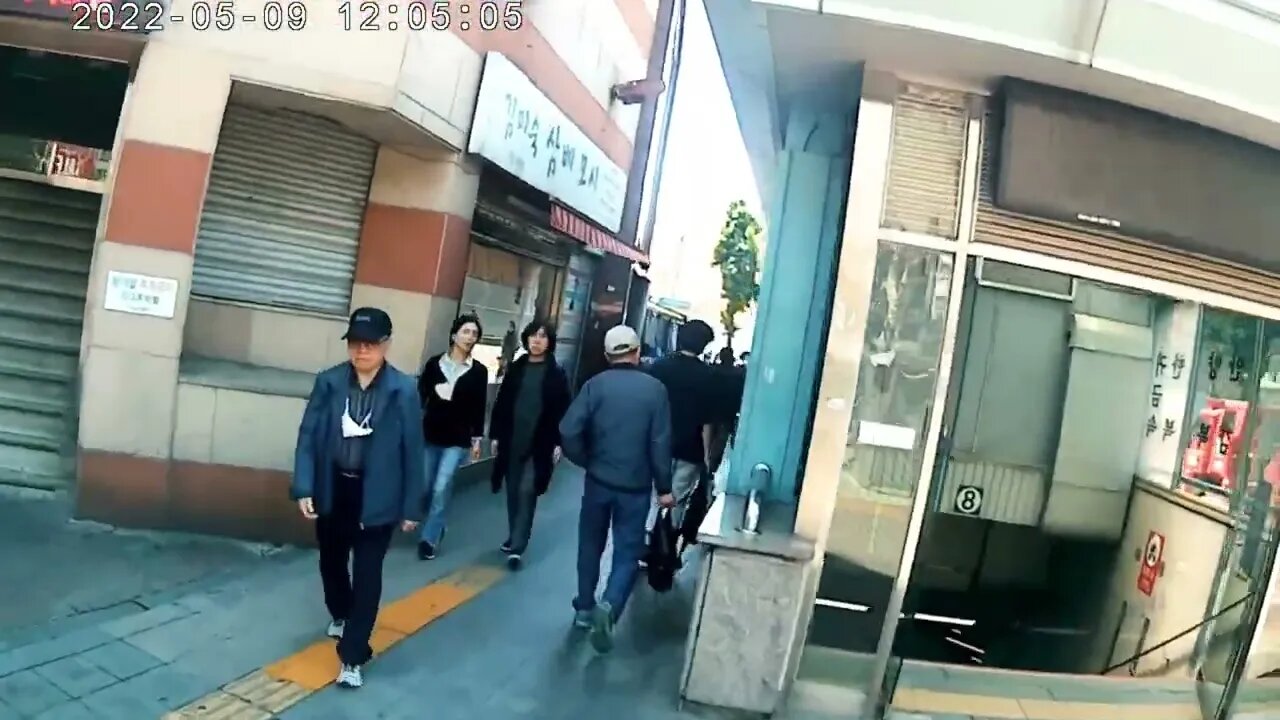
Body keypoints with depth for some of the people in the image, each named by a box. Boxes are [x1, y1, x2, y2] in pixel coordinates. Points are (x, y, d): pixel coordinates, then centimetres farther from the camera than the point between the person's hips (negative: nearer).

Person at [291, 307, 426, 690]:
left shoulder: (404, 390, -10)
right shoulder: (328, 382, -3)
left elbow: (413, 449, -7)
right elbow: (308, 437, -1)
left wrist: (411, 505, -5)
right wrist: (304, 488, -11)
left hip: (377, 497, -3)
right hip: (333, 490, 4)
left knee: (367, 574, 1)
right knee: (331, 562, 23)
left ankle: (352, 656, 12)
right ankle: (341, 615, 50)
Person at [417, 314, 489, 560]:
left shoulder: (479, 371, -1)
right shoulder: (434, 363, 0)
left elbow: (479, 407, 2)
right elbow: (420, 396, 2)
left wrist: (478, 438, 1)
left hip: (458, 439, -2)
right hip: (430, 434, 2)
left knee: (441, 489, -8)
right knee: (426, 487, 10)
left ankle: (429, 539, 6)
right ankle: (436, 528, 33)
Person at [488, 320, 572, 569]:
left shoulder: (556, 374, -1)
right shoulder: (515, 369, 7)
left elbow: (562, 411, -2)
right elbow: (501, 403, 9)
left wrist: (558, 442, -8)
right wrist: (496, 435, 6)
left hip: (539, 444, -3)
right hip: (512, 442, 4)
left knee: (527, 492, -7)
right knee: (513, 493, 11)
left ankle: (517, 548, -4)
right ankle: (514, 538, 27)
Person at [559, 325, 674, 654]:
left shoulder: (595, 384, -6)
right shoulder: (655, 389, -7)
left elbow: (568, 431, -13)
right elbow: (660, 443, -9)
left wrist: (586, 461, 4)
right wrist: (664, 487, 0)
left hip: (598, 481, 2)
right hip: (636, 486, -1)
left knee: (590, 546, 18)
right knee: (628, 552, 7)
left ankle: (584, 609, 28)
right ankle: (608, 606, -13)